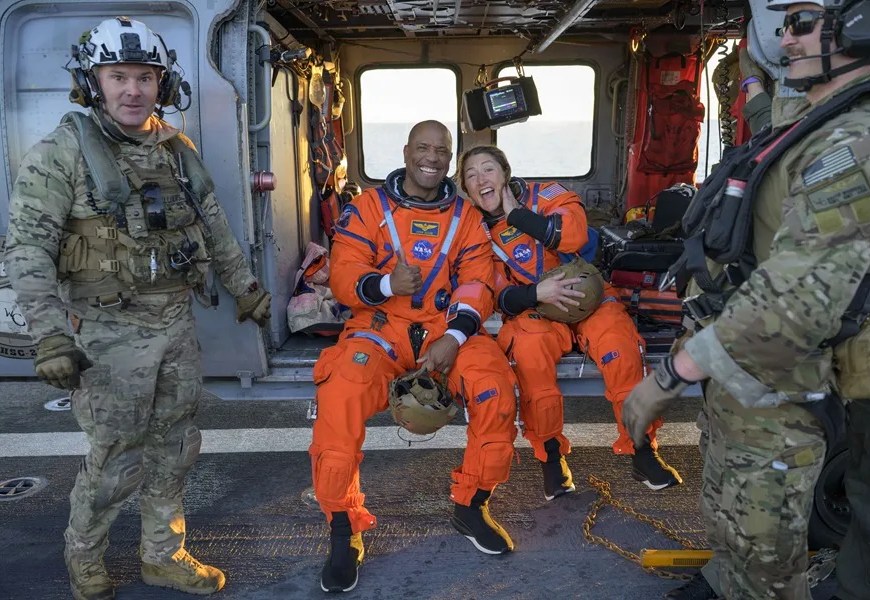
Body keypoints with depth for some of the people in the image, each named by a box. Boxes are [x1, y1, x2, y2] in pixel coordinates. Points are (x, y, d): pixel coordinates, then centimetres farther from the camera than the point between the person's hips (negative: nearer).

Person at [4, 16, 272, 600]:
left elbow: (213, 222, 17)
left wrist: (244, 285, 19)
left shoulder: (177, 147, 8)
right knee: (118, 460, 3)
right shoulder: (60, 153, -10)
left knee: (174, 448, 15)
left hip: (177, 323, 6)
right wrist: (50, 333, -22)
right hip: (109, 332, -6)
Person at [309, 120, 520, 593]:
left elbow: (477, 282, 0)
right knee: (339, 396, -29)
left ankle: (470, 505, 2)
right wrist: (386, 283, -27)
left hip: (448, 328, 2)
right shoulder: (368, 207, 4)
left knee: (498, 389, -23)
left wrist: (454, 337, -17)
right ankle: (343, 529, -9)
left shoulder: (465, 214, 11)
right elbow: (342, 275, -5)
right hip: (380, 326, -2)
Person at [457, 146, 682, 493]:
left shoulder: (543, 195, 1)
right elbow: (496, 295, -1)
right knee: (529, 346, -33)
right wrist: (535, 293, -21)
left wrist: (516, 214, -13)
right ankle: (551, 455, -18)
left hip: (584, 294, 0)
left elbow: (573, 235, -20)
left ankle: (642, 450, -13)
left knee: (617, 338, -30)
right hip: (532, 308, 1)